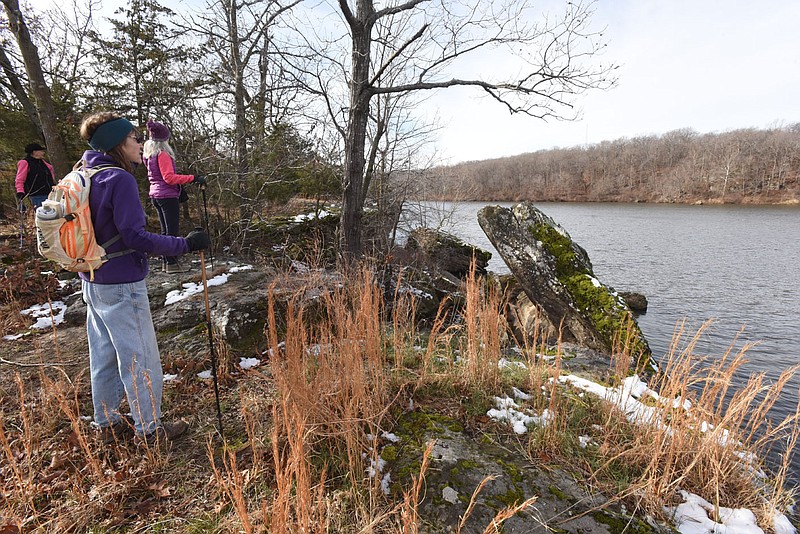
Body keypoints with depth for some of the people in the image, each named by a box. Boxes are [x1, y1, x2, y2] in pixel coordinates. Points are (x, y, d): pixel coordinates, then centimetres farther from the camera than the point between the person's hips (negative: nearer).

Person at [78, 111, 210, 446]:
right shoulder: (120, 179, -19)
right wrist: (184, 245, -20)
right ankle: (149, 429, 20)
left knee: (104, 356, 19)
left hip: (93, 283, 9)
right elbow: (135, 236, -23)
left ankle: (106, 424, 35)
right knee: (140, 359, 5)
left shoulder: (85, 176, 8)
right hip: (122, 286, -9)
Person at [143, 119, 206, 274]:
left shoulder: (150, 155, 14)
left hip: (156, 195, 9)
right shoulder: (163, 154, -14)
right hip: (168, 196, -9)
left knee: (165, 230, 14)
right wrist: (192, 178, -26)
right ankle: (172, 263, -3)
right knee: (172, 231, -5)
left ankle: (165, 261, 19)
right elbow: (169, 177, -22)